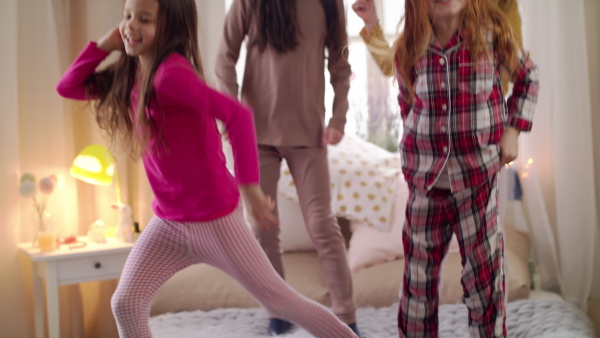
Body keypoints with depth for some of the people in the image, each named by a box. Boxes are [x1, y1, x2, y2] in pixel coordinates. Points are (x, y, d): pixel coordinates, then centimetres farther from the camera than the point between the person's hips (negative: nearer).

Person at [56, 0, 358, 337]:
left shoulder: (170, 73, -23)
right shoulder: (129, 75, 3)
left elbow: (238, 114, -32)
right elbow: (69, 87, 9)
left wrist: (249, 186, -30)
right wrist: (104, 44, -2)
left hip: (214, 217, -8)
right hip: (168, 221, 8)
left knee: (278, 298, 5)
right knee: (125, 302, 2)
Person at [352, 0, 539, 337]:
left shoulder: (492, 32, -7)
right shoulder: (409, 50, -2)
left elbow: (528, 77, 9)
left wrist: (514, 129, 0)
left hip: (478, 179, -2)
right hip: (425, 180, 2)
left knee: (484, 270, 5)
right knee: (419, 273, 12)